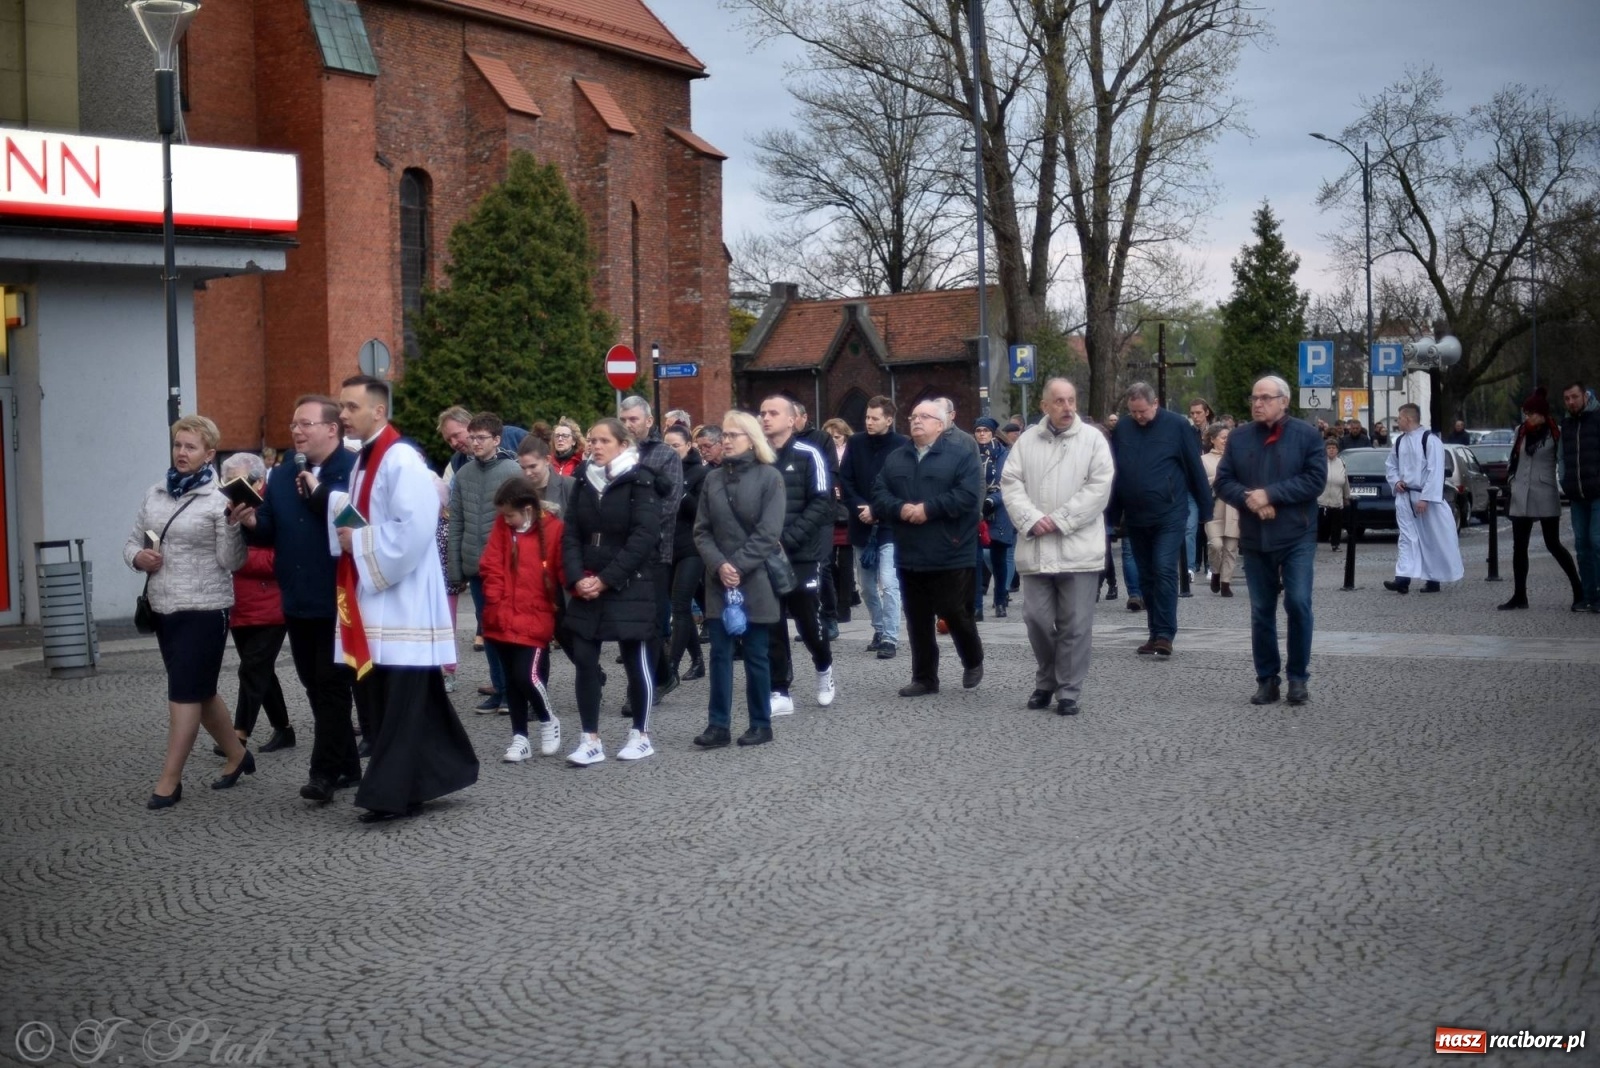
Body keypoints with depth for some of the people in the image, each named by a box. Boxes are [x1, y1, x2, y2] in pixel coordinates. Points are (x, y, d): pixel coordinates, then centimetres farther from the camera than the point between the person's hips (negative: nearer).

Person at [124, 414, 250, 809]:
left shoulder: (220, 499, -11)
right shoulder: (154, 494, 8)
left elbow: (232, 562, -14)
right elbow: (132, 540, 15)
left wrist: (233, 524, -30)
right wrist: (137, 557, -7)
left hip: (204, 608, -7)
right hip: (163, 607, 7)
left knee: (184, 692, -6)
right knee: (200, 690, 16)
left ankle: (169, 781, 0)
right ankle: (237, 755, 33)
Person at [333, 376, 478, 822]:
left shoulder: (403, 460, -15)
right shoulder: (365, 460, 15)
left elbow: (413, 529, -23)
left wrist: (359, 542, -14)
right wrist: (337, 508, 5)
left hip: (402, 599, -10)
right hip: (375, 598, 10)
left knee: (401, 700, -4)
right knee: (396, 697, 12)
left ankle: (393, 791, -1)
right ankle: (438, 774, 21)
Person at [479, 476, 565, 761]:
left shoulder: (553, 529, -9)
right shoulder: (502, 526, 4)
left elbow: (563, 572, -8)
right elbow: (490, 566, 2)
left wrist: (558, 608, -11)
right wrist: (497, 603, -6)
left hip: (534, 621, -4)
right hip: (502, 620, 5)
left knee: (527, 675, -13)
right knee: (511, 680, 9)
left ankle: (548, 721, 13)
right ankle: (520, 738, 18)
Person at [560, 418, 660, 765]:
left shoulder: (640, 482, -5)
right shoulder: (583, 481, 11)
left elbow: (643, 537, -13)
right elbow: (571, 533, 8)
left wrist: (606, 579, -16)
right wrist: (576, 578, -8)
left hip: (630, 586, -5)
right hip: (586, 587, 5)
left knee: (635, 659, 2)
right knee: (584, 659, 0)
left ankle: (641, 734, 15)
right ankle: (590, 739, 6)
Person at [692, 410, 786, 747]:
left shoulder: (769, 477, -4)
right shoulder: (712, 478, 8)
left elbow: (768, 533, -11)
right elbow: (701, 530, 5)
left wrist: (738, 566, -15)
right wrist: (719, 565, -11)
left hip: (755, 580, -4)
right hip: (719, 581, 4)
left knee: (755, 654, 3)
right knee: (720, 653, 3)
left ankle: (761, 724, 13)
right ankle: (718, 725, 6)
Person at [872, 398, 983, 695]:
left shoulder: (962, 454, -3)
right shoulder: (895, 459, 14)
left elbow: (968, 495, -16)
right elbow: (878, 496, 5)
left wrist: (928, 509, -19)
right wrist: (900, 509, -15)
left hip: (951, 556, -5)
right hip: (910, 556, 5)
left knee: (956, 614, 1)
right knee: (918, 621, 9)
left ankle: (973, 662, 26)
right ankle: (924, 678, 19)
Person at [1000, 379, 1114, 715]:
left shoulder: (1093, 439, 2)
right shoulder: (1027, 440, 10)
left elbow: (1099, 486, -7)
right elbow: (1010, 483, 3)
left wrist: (1060, 520, -13)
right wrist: (1031, 519, -13)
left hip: (1078, 548, -2)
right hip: (1036, 549, 2)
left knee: (1075, 625, 0)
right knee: (1037, 619, 6)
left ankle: (1068, 691, 10)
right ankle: (1045, 681, 26)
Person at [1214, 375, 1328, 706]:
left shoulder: (1307, 435, -1)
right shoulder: (1239, 438, 8)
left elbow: (1316, 479, -11)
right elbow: (1223, 481, 5)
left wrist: (1270, 494, -17)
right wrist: (1248, 498, -15)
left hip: (1297, 536, -3)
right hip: (1254, 538, 3)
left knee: (1298, 604, -8)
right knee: (1261, 611, 6)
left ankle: (1298, 676, 5)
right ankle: (1267, 678, 14)